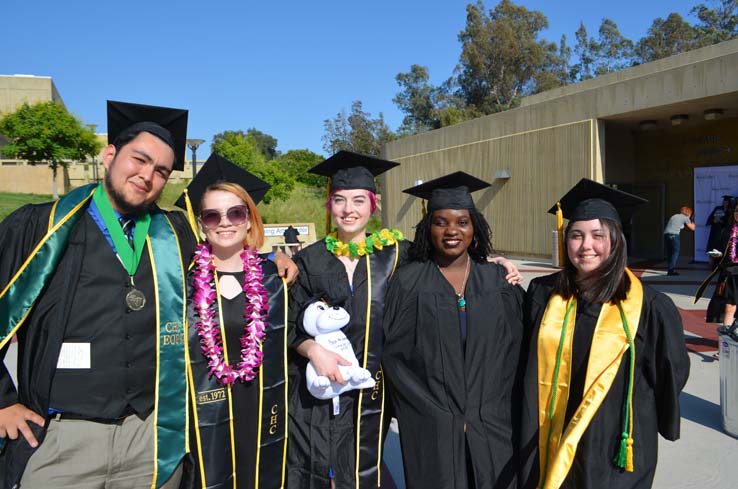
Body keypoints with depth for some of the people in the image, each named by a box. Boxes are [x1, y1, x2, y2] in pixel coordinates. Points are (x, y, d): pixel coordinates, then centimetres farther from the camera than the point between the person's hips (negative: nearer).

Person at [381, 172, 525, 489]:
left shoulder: (499, 281, 1)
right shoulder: (408, 282, -6)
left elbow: (513, 353, 3)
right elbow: (394, 355, -7)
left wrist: (488, 414, -5)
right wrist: (444, 416, -9)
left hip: (493, 427, 2)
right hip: (432, 430, -2)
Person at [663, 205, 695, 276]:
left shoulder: (674, 216, 25)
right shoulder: (685, 218, 8)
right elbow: (692, 228, 15)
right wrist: (692, 223, 37)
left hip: (666, 234, 6)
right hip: (674, 235, -6)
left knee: (669, 253, 10)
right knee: (675, 252, -1)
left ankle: (669, 270, 10)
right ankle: (671, 269, -10)